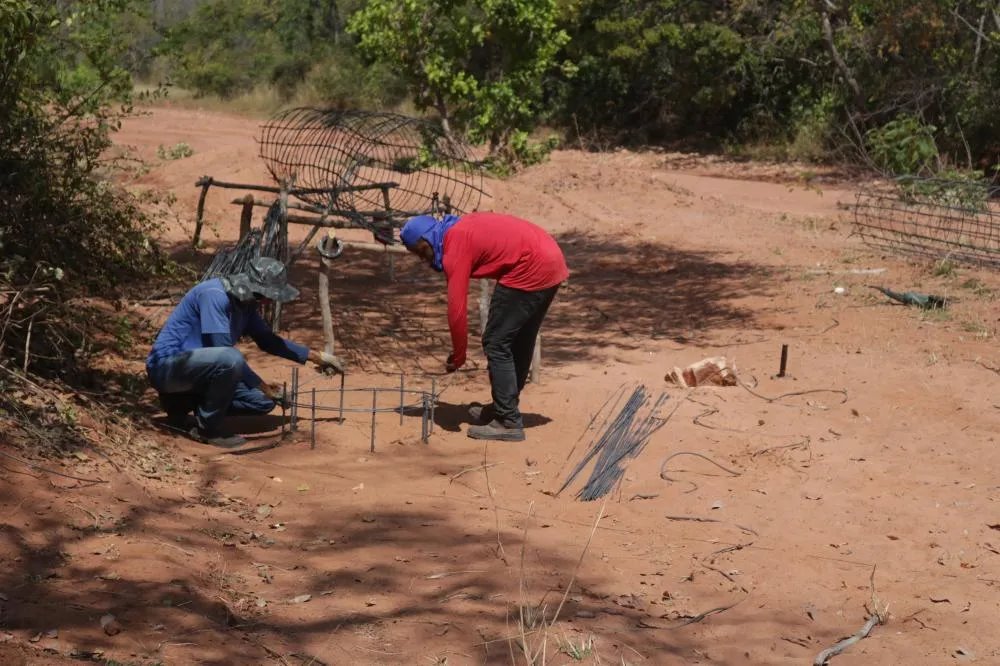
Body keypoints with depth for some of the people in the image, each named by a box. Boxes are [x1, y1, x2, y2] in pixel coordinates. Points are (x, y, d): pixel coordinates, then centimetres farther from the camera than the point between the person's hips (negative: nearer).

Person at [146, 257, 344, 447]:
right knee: (230, 359, -35)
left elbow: (268, 340, 17)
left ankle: (182, 401, 10)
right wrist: (261, 385, -17)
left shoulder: (245, 303, 3)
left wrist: (315, 356, 12)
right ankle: (206, 429, -15)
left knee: (264, 400, 3)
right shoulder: (215, 295, -24)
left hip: (196, 368, 9)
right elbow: (225, 352, -26)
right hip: (168, 366, -9)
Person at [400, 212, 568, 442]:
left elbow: (457, 308, -11)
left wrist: (458, 356, -2)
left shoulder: (455, 247, -10)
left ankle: (508, 422, -1)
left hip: (531, 271, -10)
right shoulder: (461, 228, 17)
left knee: (496, 344, -3)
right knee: (520, 341, 19)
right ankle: (505, 408, 30)